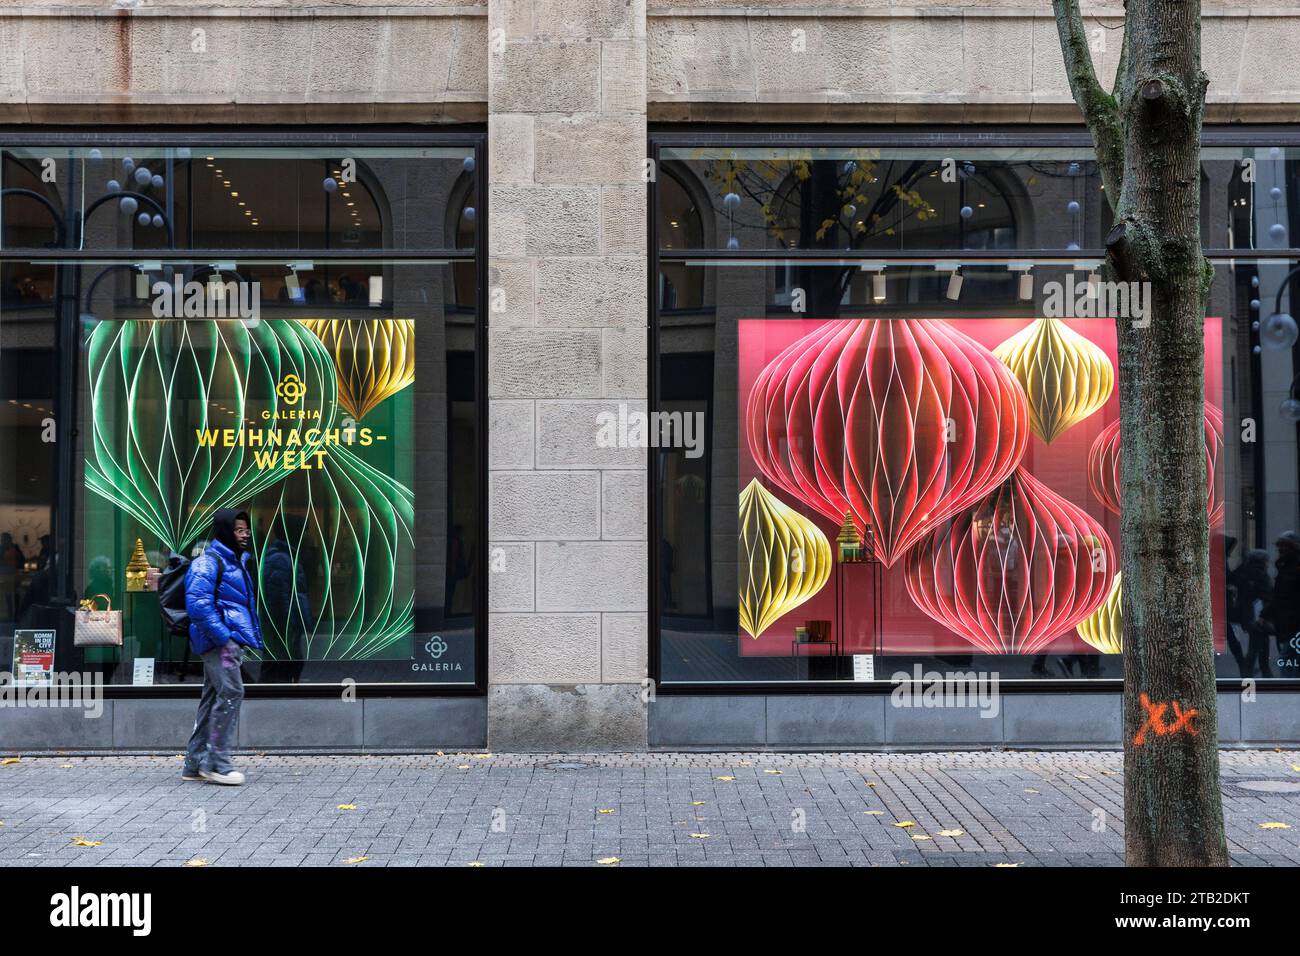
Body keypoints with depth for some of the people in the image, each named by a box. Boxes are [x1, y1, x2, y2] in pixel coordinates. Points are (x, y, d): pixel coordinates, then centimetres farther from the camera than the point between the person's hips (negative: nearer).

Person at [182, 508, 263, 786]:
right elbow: (197, 602, -20)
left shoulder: (236, 561, 21)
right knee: (231, 693, -14)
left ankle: (195, 764, 19)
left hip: (232, 642, 10)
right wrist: (222, 635, -22)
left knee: (213, 700, 12)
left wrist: (247, 636, 16)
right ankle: (216, 763, -9)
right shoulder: (208, 562, -9)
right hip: (220, 641, -10)